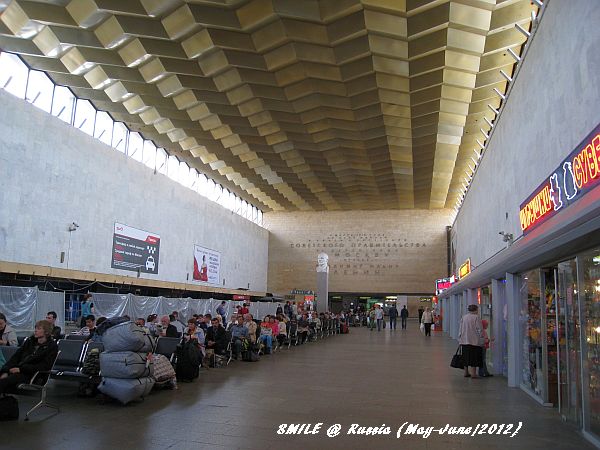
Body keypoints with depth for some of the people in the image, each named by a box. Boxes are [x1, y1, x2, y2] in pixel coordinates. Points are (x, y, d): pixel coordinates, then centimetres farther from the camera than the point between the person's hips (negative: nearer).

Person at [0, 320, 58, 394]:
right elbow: (15, 356, 12)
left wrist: (21, 369, -15)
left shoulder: (52, 347, 2)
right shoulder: (30, 341, 19)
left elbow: (44, 366, -8)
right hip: (16, 370, 6)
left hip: (29, 374, -6)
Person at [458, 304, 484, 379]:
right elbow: (480, 330, -11)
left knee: (466, 356, 12)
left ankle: (466, 372, 18)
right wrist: (482, 339, -1)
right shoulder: (476, 317, -9)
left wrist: (460, 339, 17)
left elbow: (460, 329, 12)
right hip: (474, 341, -6)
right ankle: (473, 373, -2)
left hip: (464, 341, 6)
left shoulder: (463, 317, 9)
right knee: (474, 356, -1)